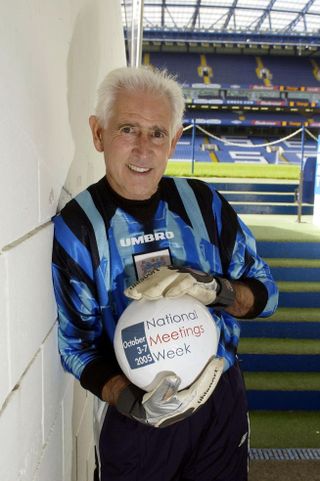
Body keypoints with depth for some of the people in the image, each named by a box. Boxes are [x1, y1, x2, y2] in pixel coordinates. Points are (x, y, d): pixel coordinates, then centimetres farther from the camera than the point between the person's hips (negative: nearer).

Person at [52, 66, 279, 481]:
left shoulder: (204, 202, -7)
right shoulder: (75, 227, -13)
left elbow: (265, 294, -2)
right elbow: (77, 345, -8)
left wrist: (215, 289, -23)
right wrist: (133, 402, -25)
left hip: (223, 400, 3)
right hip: (133, 416, -2)